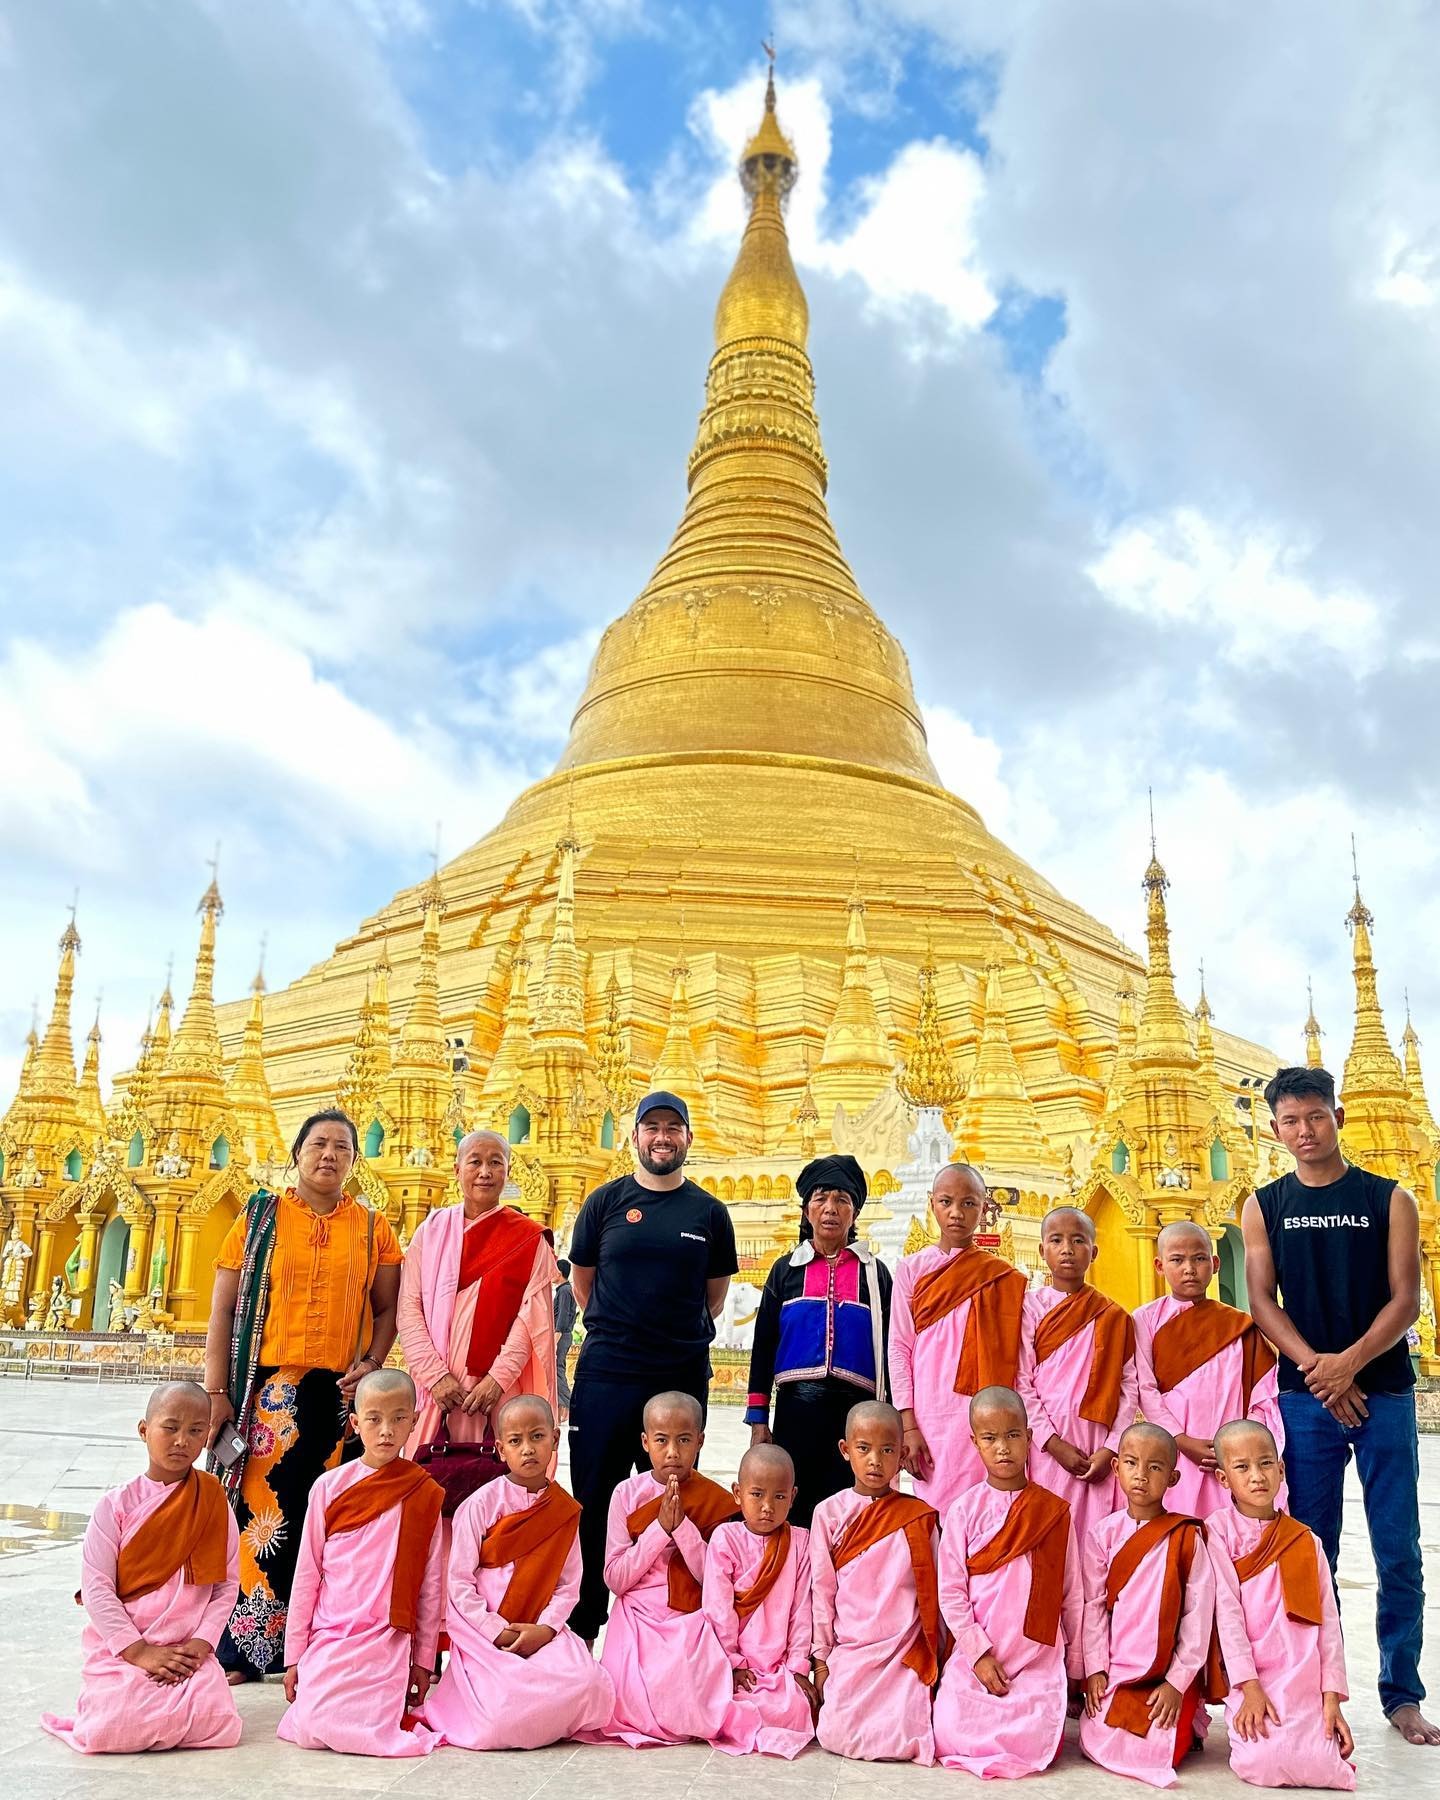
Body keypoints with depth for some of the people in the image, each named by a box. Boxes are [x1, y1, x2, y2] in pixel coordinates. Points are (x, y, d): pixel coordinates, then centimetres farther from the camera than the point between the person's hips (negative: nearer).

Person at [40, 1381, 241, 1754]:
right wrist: (139, 1651, -12)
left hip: (188, 1650, 2)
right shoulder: (117, 1505, -2)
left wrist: (201, 1643, -10)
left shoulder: (215, 1503, 4)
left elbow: (227, 1584, 4)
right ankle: (112, 1694, 8)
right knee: (115, 1732, -27)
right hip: (121, 1649, -2)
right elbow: (95, 1587, -6)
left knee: (219, 1724, -21)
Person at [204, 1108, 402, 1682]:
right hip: (267, 1386, -1)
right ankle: (240, 1650, 9)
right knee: (262, 1508, -3)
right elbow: (223, 1309, 4)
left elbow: (386, 1310, 11)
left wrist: (370, 1364, -6)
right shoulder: (259, 1217, 5)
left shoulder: (372, 1229, 9)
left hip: (339, 1392, 1)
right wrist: (216, 1391, -3)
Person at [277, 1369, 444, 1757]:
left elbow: (431, 1584, 6)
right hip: (327, 1637, 2)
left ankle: (400, 1710, 13)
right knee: (310, 1729, -15)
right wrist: (294, 1655, 8)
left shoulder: (424, 1494, 0)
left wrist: (424, 1659, 8)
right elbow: (306, 1575, 7)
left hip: (387, 1642, -2)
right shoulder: (329, 1487, 1)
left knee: (325, 1729, -17)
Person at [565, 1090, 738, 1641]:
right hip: (605, 1373, -1)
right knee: (593, 1501, 3)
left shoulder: (709, 1212, 5)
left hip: (682, 1378, 1)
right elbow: (581, 1281, 12)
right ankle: (581, 1626, 14)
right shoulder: (606, 1201, 3)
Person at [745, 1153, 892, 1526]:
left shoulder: (874, 1272, 8)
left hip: (856, 1409, 0)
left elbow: (889, 1349, 9)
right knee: (793, 1513, 0)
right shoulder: (785, 1269, 9)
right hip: (796, 1408, 0)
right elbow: (763, 1345, 9)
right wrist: (758, 1419, 3)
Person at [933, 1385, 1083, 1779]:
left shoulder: (1054, 1511, 0)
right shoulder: (964, 1510, -2)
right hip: (975, 1656, 0)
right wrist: (979, 1653, -9)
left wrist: (1075, 1666, 8)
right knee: (952, 1741, -11)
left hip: (1040, 1661, 0)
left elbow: (1072, 1594, 6)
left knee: (1033, 1749, -14)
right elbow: (951, 1592, -2)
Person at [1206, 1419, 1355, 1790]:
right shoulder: (1219, 1530, 0)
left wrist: (1331, 1698, -3)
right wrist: (1250, 1687, -14)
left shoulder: (1305, 1542, 9)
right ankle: (1251, 1723, 5)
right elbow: (1227, 1611, -7)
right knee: (1261, 1764, -25)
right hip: (1251, 1679, -2)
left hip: (1303, 1677, 2)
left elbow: (1328, 1622, 6)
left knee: (1314, 1766, -21)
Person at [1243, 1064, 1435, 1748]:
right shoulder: (1263, 1207, 6)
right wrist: (1318, 1367, -12)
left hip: (1383, 1392, -1)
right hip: (1305, 1396, 1)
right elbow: (1261, 1300, 1)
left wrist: (1349, 1363, -15)